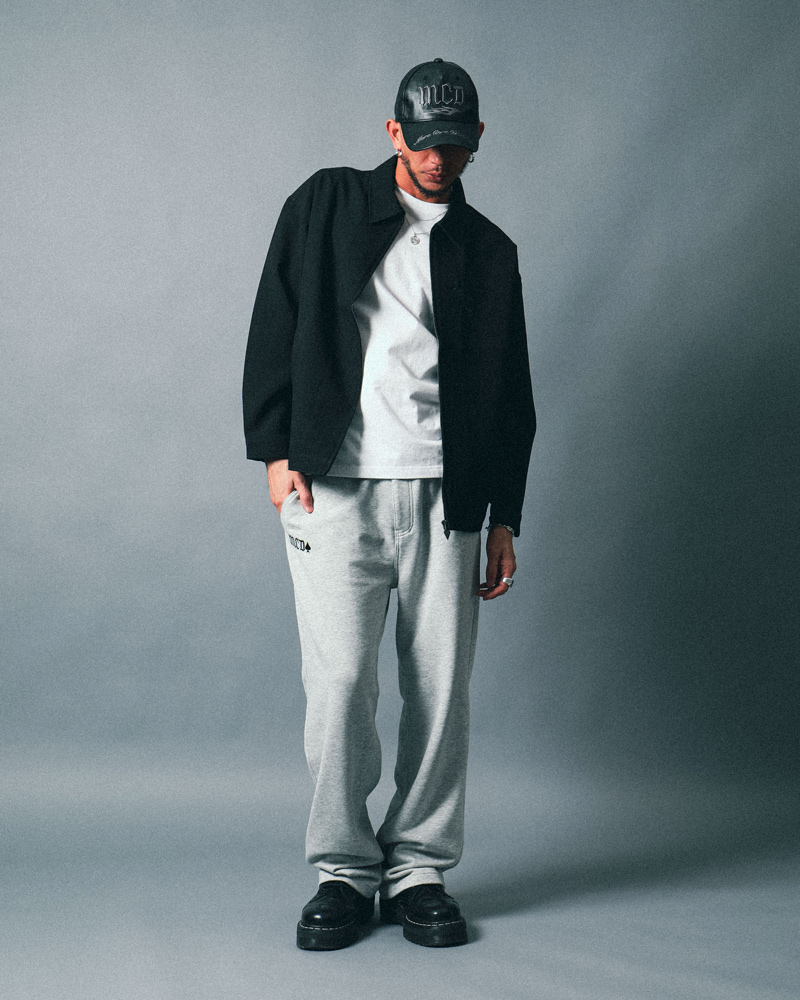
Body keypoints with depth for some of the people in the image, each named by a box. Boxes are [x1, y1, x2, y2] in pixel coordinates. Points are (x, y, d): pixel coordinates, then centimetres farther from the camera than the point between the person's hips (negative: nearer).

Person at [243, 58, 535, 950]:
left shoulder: (488, 251, 16)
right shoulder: (327, 205, 12)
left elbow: (511, 398, 17)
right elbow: (275, 328, 7)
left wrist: (504, 518, 11)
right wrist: (277, 449, -3)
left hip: (445, 498, 2)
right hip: (333, 488, -2)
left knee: (441, 690, 1)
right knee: (339, 684, -6)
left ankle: (420, 869, 14)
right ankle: (344, 870, 9)